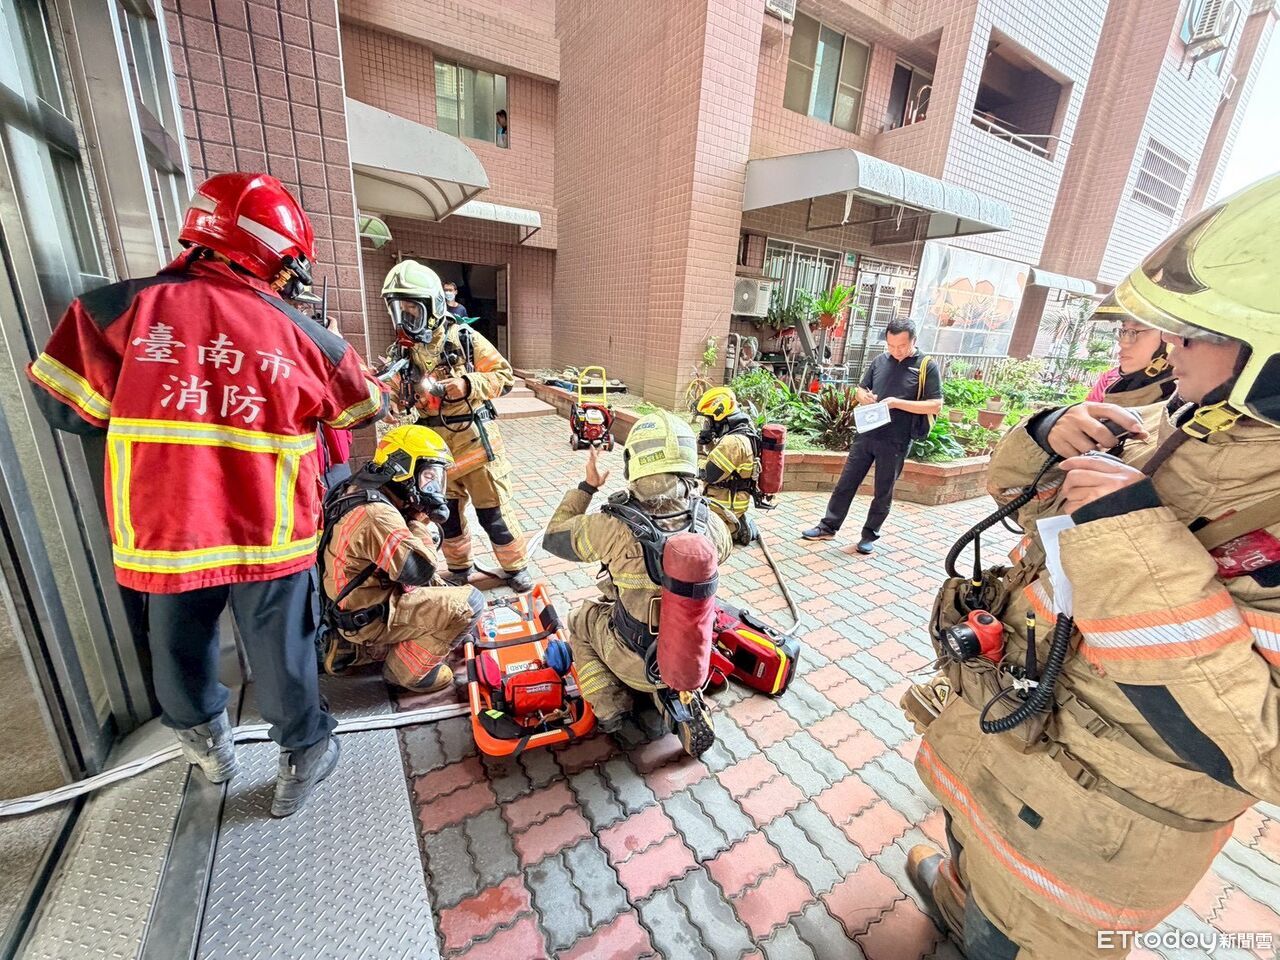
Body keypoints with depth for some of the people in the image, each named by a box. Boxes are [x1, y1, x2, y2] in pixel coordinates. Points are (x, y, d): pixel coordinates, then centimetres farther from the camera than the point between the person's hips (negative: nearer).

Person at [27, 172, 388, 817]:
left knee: (180, 647, 26)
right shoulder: (304, 337, -8)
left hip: (165, 533, 2)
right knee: (280, 650, 16)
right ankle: (306, 749, 36)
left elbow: (64, 404, 1)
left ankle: (205, 740, 50)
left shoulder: (121, 309, -7)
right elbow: (364, 409, 7)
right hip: (270, 535, -1)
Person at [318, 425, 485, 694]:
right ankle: (408, 670, 1)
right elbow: (421, 569, -31)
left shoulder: (363, 492, 5)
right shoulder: (377, 515, -28)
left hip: (352, 602, 9)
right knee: (470, 602, -14)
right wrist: (420, 522, -18)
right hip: (366, 618, -9)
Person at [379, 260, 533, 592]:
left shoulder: (464, 338, -7)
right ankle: (459, 568, 36)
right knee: (446, 512, 15)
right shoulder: (404, 350, 5)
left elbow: (504, 375, -8)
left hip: (474, 438, -4)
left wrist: (468, 385, -22)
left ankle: (516, 566, 22)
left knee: (494, 510, 3)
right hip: (434, 445, 5)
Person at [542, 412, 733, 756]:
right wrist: (693, 499, 9)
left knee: (580, 618, 23)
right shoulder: (710, 524, -20)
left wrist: (587, 486, -1)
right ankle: (680, 697, 23)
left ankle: (609, 706, 18)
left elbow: (554, 537, -9)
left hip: (638, 661, -3)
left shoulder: (614, 528, -30)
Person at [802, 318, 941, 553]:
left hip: (895, 442, -3)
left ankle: (870, 535, 23)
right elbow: (860, 390, 16)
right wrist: (865, 397, -8)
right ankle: (828, 527, 18)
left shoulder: (927, 367, -5)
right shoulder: (880, 360, 7)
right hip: (866, 435, 4)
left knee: (883, 492, 8)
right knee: (846, 483, 7)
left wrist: (897, 403, -19)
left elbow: (936, 405, -10)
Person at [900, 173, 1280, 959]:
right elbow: (1033, 504, 5)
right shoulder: (1183, 423, -6)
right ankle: (962, 886, 68)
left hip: (1091, 822, -6)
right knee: (970, 829, 37)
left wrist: (1141, 540, -39)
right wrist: (1048, 440, -16)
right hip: (1002, 723, 7)